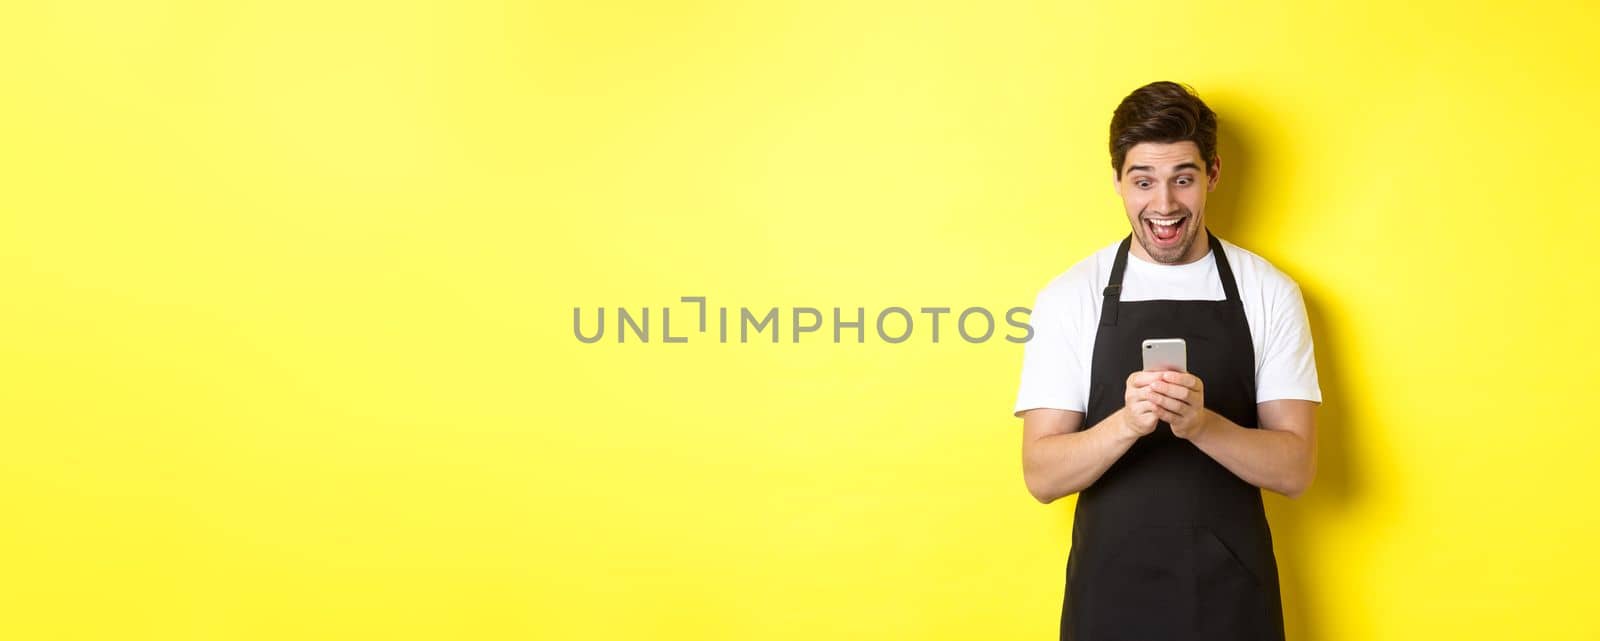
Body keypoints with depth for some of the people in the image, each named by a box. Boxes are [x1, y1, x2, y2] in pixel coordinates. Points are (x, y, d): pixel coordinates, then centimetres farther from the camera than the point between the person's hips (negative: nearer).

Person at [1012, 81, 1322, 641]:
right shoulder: (1069, 297, -4)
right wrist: (1126, 423, -25)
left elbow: (1295, 469, -5)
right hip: (1110, 593, -1)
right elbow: (1042, 475, -7)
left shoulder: (1270, 293, -2)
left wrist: (1202, 423, -22)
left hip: (1233, 594, 1)